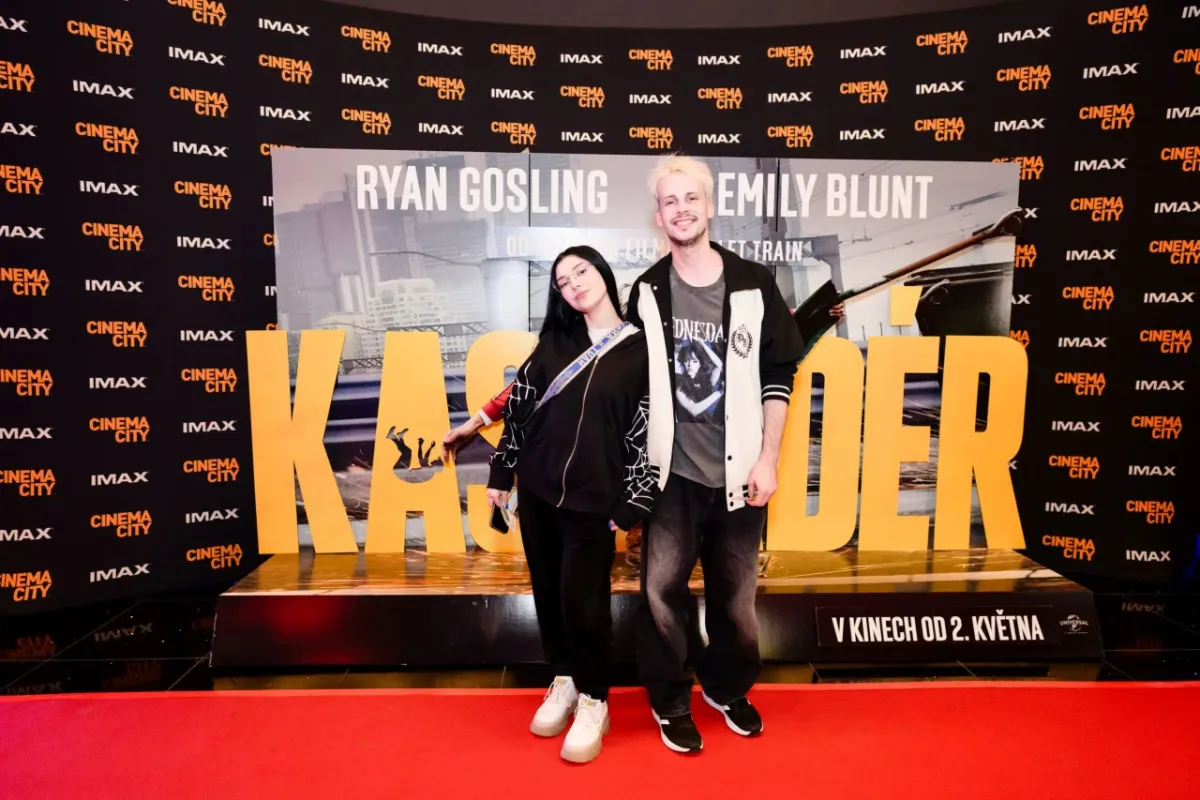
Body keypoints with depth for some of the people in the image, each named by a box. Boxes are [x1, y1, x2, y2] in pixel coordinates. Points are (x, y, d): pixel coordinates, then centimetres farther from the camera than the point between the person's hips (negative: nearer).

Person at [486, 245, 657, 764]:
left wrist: (629, 505, -7)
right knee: (548, 592, 14)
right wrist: (501, 472, 8)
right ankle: (564, 681, 36)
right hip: (536, 488, 4)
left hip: (594, 497, -4)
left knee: (582, 601, 1)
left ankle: (593, 702, 24)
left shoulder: (640, 348, -4)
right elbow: (520, 403, 9)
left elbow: (648, 430, -6)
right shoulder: (553, 341, 6)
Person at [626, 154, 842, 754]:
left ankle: (728, 688, 38)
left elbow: (778, 378, 1)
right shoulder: (646, 292, 2)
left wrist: (767, 459, -4)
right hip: (671, 471, 0)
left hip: (738, 470, 0)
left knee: (734, 592, 13)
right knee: (663, 591, 3)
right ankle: (669, 701, 26)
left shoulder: (754, 285, -1)